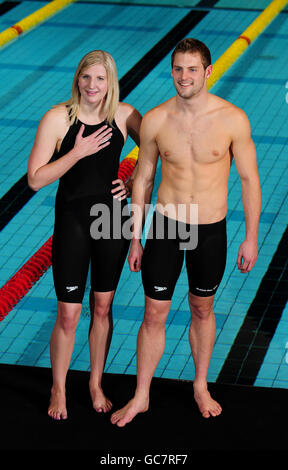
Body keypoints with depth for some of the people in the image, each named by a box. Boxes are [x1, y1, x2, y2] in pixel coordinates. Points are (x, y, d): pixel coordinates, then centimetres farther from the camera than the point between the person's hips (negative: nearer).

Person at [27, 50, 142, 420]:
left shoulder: (124, 115, -4)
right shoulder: (58, 118, -13)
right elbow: (35, 179, -15)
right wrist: (77, 153, -22)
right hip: (72, 222, -3)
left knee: (102, 309, 15)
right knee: (68, 315, 1)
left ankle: (96, 384, 32)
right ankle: (58, 390, 22)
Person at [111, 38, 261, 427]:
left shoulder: (233, 120, -13)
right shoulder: (155, 120, -9)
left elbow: (249, 179, -4)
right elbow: (143, 180, 2)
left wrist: (251, 238, -4)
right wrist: (135, 239, 5)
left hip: (211, 232, 0)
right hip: (165, 226, 0)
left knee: (202, 310, 18)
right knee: (154, 316, 5)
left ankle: (201, 387, 37)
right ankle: (141, 396, 22)